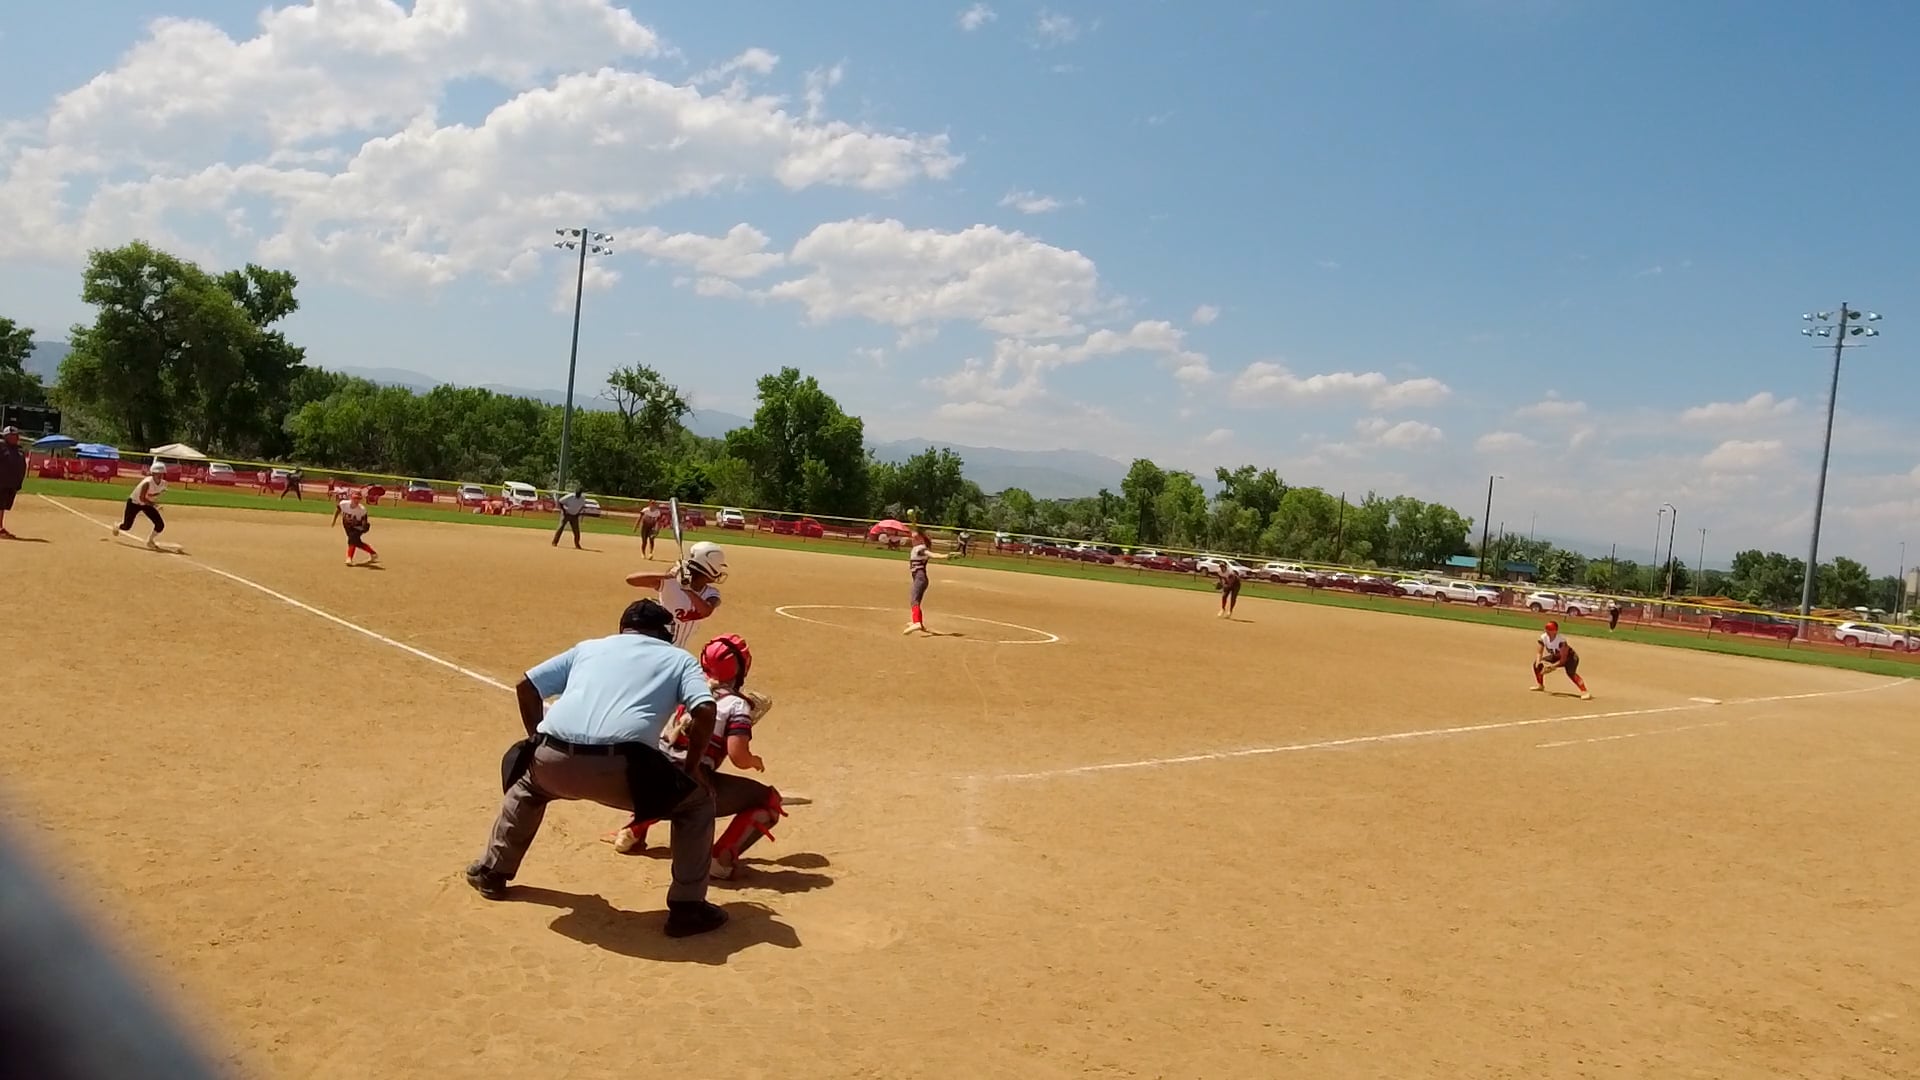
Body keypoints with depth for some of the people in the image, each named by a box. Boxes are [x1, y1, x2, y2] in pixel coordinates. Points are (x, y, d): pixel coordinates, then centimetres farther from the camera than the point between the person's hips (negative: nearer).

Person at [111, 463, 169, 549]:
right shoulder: (147, 483, -34)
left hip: (147, 504, 5)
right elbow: (141, 498, -31)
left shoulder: (163, 484, -14)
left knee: (160, 524, -9)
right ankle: (117, 527, 41)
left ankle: (150, 541, 15)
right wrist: (153, 505, -39)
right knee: (126, 526, 2)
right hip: (134, 502, -5)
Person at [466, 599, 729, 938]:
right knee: (697, 802, 19)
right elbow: (705, 710, 3)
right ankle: (687, 908, 15)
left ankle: (492, 872, 48)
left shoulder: (588, 647, 29)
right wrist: (692, 765, 16)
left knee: (527, 782, 40)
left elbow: (526, 687, 26)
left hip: (553, 761, 4)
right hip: (619, 768, -4)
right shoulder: (679, 659, 21)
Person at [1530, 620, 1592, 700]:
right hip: (1556, 657, 7)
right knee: (1536, 664, 0)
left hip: (1570, 657, -7)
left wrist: (1553, 666, -41)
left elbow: (1563, 659, -31)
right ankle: (1540, 685, 20)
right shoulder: (1543, 638, -15)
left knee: (1570, 672, -35)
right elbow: (1539, 653, -12)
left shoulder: (1561, 641, -33)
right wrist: (1538, 662, -31)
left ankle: (1584, 692, -41)